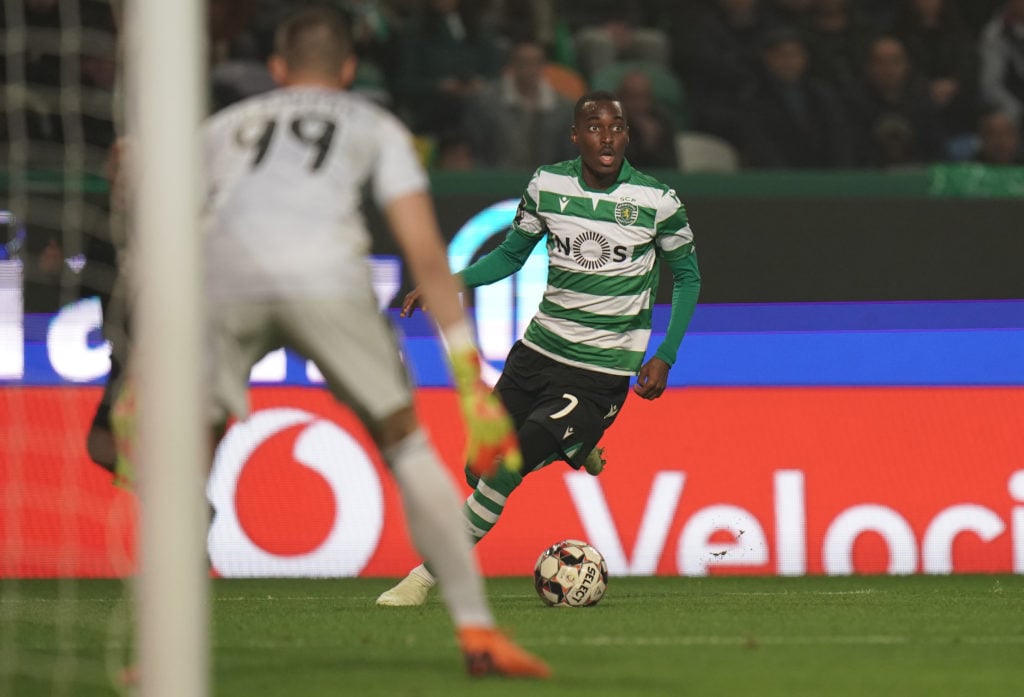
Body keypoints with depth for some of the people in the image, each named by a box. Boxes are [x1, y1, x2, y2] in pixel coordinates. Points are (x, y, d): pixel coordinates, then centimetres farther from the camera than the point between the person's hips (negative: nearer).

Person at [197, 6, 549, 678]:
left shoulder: (225, 126, 34)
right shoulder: (376, 126, 29)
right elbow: (425, 252, 17)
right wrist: (470, 372, 16)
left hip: (223, 281, 1)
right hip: (327, 281, -1)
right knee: (407, 443, 11)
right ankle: (477, 629, 5)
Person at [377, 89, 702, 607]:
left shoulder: (657, 202, -9)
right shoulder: (547, 185, -1)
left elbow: (687, 278, 4)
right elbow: (511, 254, 12)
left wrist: (665, 358, -5)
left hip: (599, 377, -5)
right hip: (537, 351, 5)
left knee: (503, 471, -16)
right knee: (480, 471, 8)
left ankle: (427, 577, -3)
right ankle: (573, 447, 36)